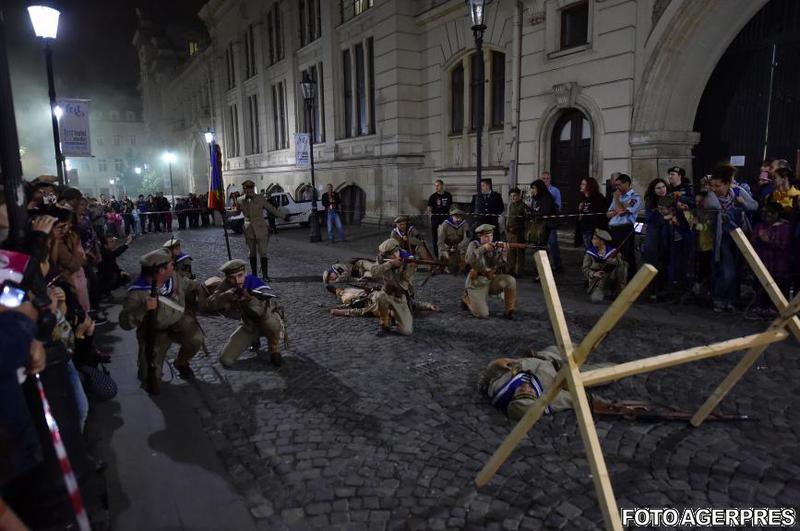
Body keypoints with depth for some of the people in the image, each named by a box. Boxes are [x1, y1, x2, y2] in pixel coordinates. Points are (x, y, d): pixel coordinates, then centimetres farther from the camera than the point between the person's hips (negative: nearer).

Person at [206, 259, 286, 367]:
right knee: (226, 361, -8)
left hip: (271, 320, -4)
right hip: (249, 324, 5)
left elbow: (266, 311, -42)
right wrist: (225, 295, -39)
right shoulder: (227, 285, -14)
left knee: (268, 320, -43)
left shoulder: (256, 284, -29)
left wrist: (251, 299, -57)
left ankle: (274, 351, -12)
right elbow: (210, 304, -20)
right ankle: (254, 339, 20)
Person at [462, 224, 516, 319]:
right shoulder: (474, 245, -5)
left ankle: (509, 310, -7)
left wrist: (503, 252, -28)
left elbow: (498, 264, -12)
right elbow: (470, 260, -25)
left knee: (510, 281, -23)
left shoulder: (495, 246, 2)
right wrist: (483, 248, -29)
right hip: (477, 283, -4)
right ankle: (467, 299, 17)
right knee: (482, 314, -15)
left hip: (491, 280, 4)